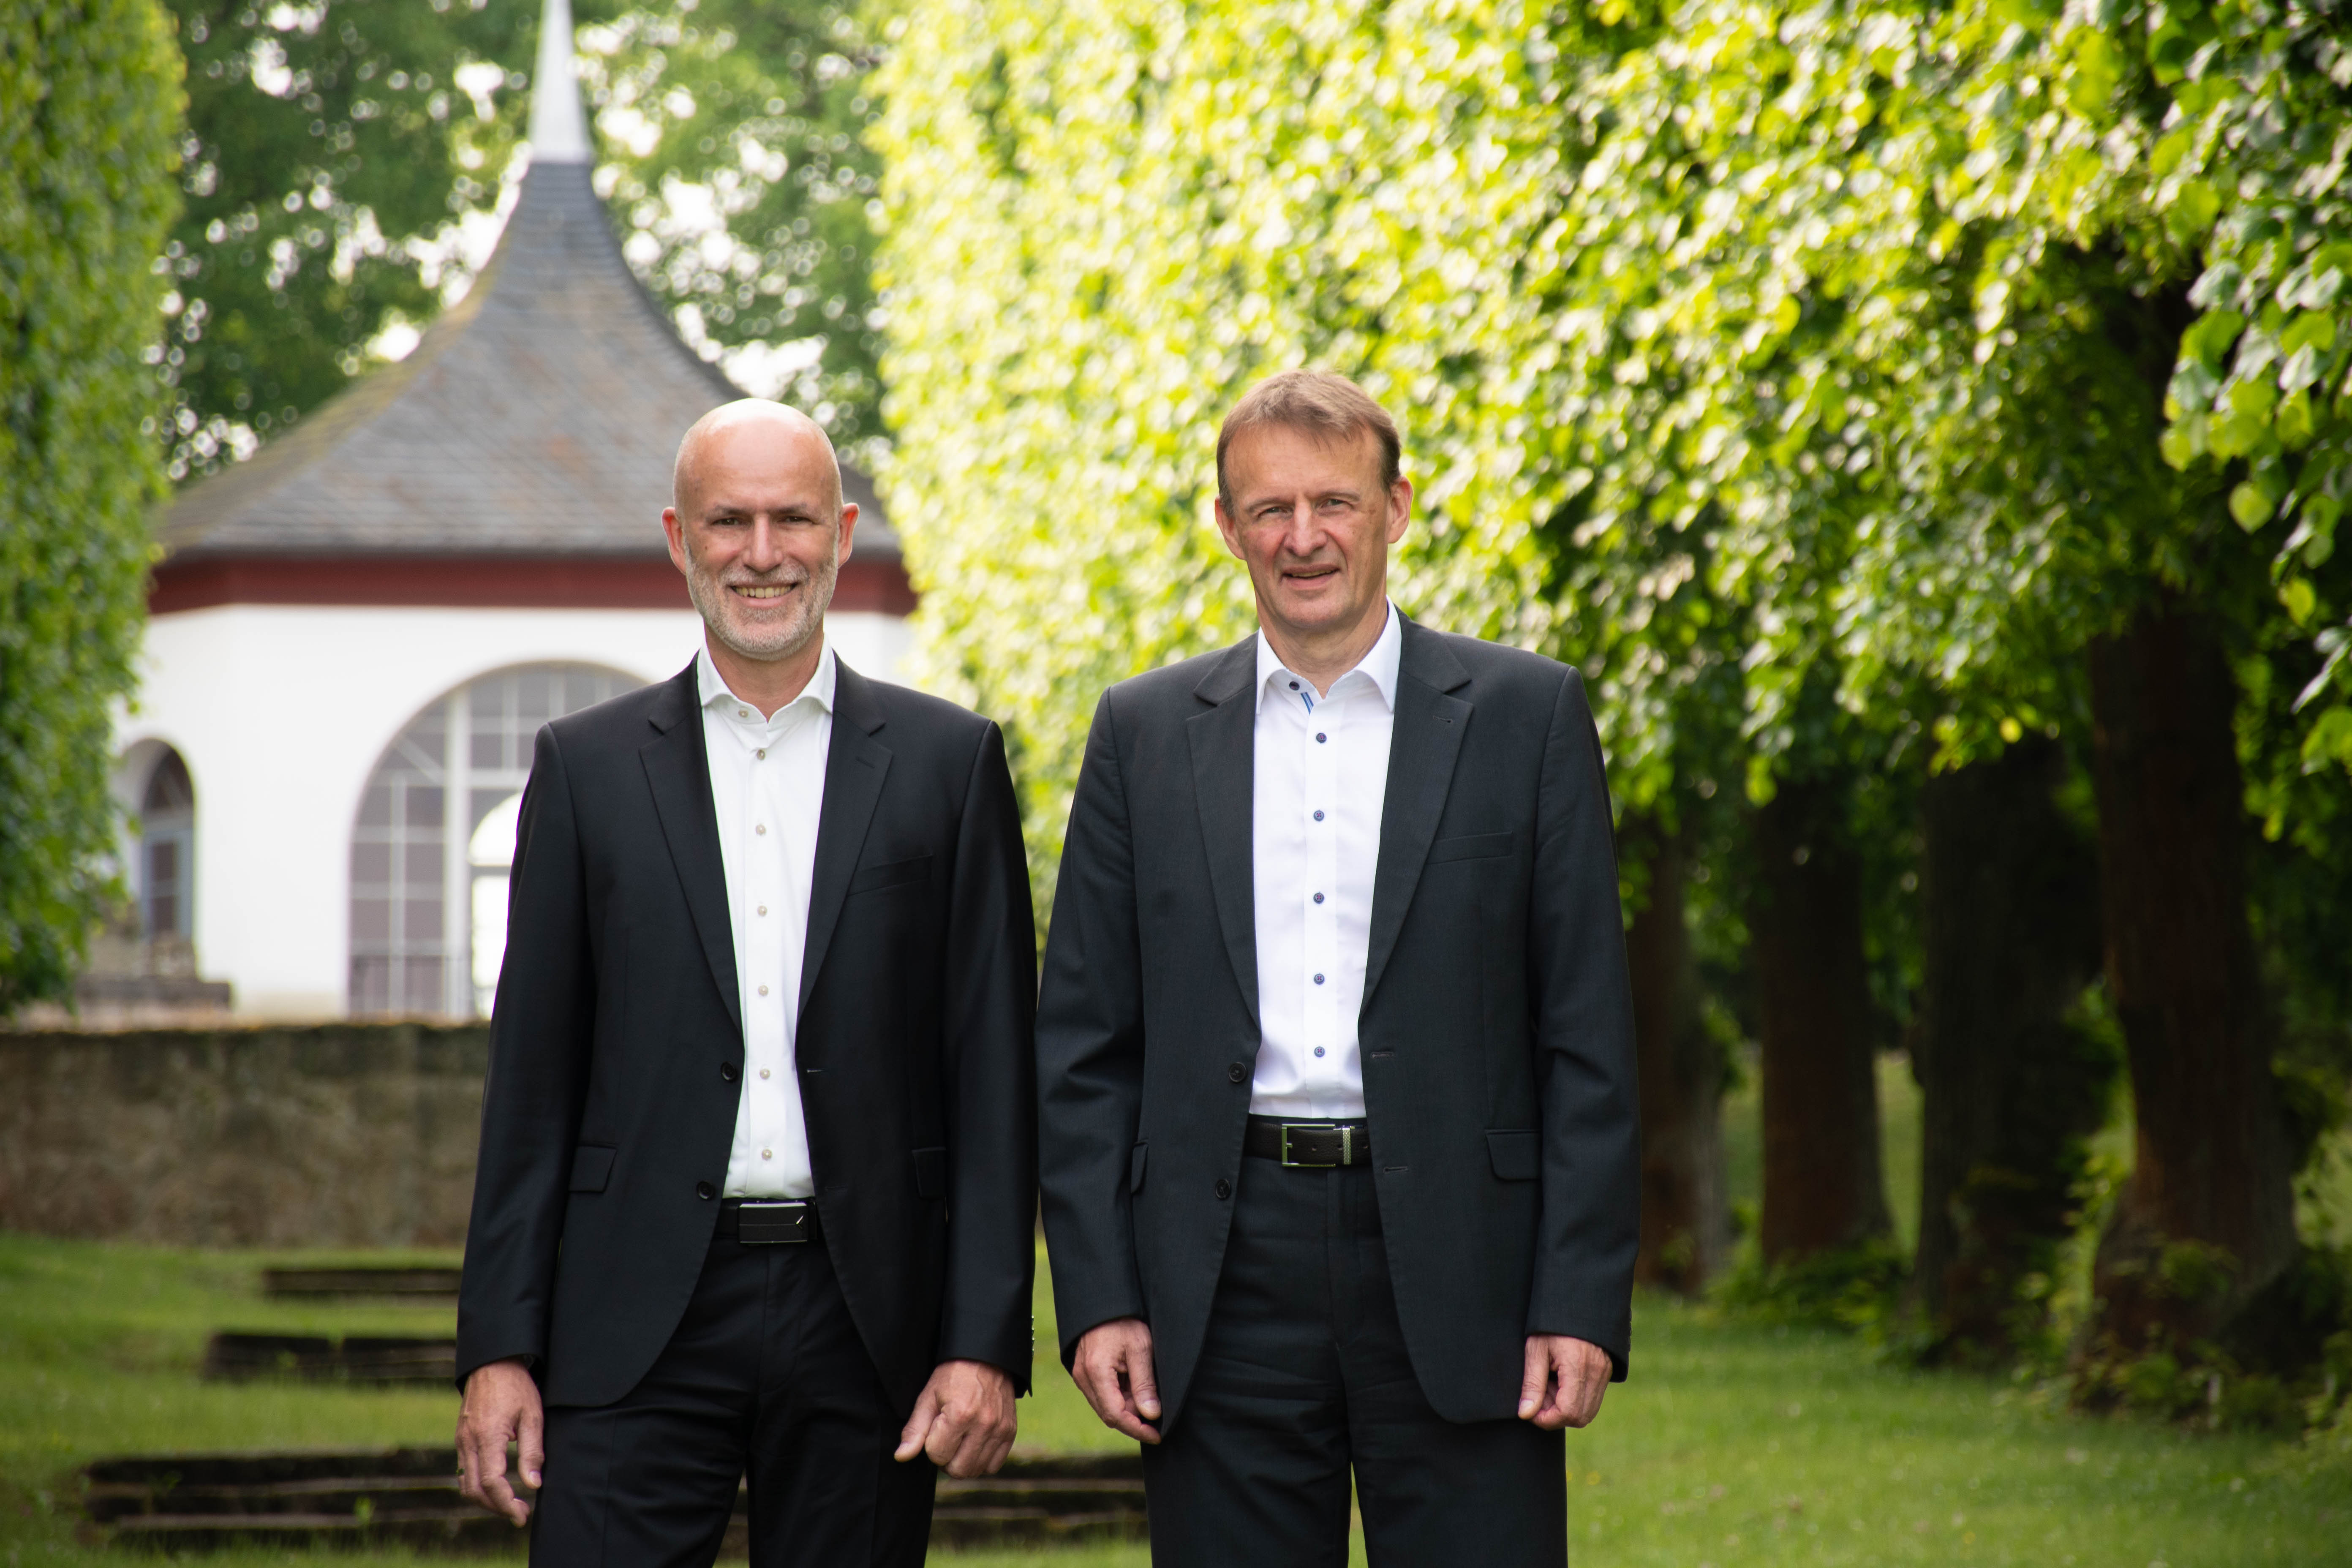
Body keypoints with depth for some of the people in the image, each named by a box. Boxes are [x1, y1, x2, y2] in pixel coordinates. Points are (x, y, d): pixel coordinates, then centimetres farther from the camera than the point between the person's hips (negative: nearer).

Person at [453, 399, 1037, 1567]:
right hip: (637, 1330, 0)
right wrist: (498, 1346, 1)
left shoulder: (948, 762, 7)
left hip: (866, 1327, 0)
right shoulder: (588, 767, 8)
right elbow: (533, 1080, 8)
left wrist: (987, 1341, -4)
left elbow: (992, 1072, 4)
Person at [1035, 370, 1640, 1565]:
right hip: (1225, 1281, 2)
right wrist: (1097, 1298, -1)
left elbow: (1588, 1039, 2)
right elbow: (1083, 1047, 9)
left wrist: (1582, 1304, -6)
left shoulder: (1524, 716, 5)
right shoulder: (1146, 734, 10)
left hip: (1455, 1271, -1)